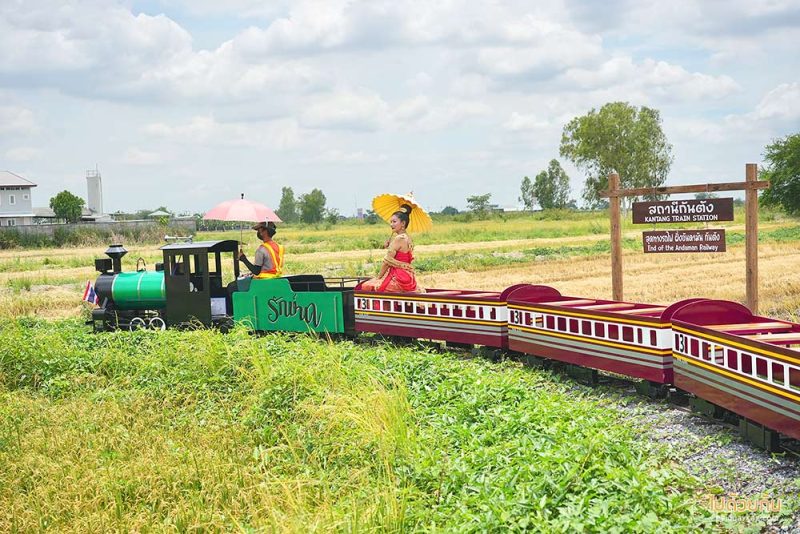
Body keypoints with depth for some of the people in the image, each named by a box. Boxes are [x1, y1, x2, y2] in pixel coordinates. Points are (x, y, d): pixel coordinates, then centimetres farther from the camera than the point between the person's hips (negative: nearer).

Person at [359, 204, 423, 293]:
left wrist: (378, 277, -3)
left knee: (365, 286, -8)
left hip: (398, 280, -9)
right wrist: (390, 246, 8)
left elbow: (387, 261, -12)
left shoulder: (399, 239, -14)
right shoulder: (407, 239, 13)